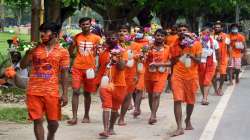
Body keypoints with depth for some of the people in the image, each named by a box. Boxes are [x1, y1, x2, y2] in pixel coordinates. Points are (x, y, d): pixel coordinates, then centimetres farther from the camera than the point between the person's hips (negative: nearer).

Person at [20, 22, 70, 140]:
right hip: (34, 91, 1)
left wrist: (65, 94, -3)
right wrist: (28, 52, -9)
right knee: (37, 120, 1)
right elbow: (22, 66, 8)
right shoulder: (35, 49, 6)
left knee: (53, 121, 5)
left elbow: (64, 74, 2)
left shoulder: (62, 52, 2)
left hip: (51, 92, -1)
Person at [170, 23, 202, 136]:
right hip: (178, 75, 0)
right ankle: (179, 127, -16)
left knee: (190, 100, 13)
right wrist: (179, 54, -1)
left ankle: (188, 120, 39)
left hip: (192, 75, 0)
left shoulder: (196, 44, -1)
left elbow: (198, 60, -8)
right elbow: (172, 62, 12)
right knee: (177, 100, -13)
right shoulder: (175, 45, 4)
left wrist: (191, 56, -21)